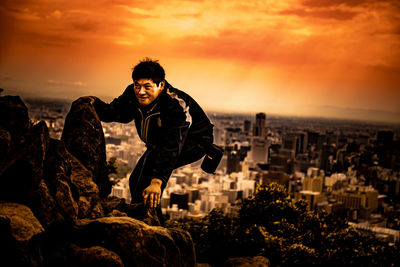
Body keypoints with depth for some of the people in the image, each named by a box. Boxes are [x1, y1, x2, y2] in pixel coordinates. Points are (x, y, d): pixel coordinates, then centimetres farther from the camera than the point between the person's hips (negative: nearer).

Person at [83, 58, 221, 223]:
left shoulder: (177, 106, -37)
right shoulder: (133, 94, -16)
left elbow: (171, 147, -46)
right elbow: (117, 112, 2)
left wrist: (157, 181, -56)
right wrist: (96, 104, -20)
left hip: (193, 143, -8)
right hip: (159, 142, 8)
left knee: (153, 160, -33)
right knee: (136, 181, 7)